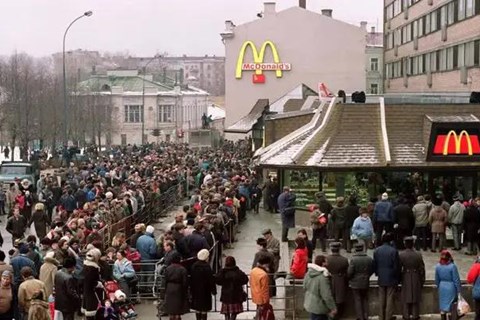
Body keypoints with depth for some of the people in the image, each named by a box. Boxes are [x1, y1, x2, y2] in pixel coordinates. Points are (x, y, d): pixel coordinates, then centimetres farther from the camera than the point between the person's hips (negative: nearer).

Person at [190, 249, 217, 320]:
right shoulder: (207, 267, -17)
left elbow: (191, 279, 7)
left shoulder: (194, 266, 1)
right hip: (205, 290, -6)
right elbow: (211, 280, -14)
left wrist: (191, 290, 15)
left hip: (195, 290, 6)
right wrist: (213, 290, -4)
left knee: (197, 309, 14)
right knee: (204, 309, 0)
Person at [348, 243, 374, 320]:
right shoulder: (369, 259, -5)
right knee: (365, 300, 16)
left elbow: (349, 272, -17)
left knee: (357, 300, 5)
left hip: (355, 283, -4)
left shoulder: (353, 259, -19)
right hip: (365, 283, 4)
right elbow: (372, 270, 4)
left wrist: (349, 279, 3)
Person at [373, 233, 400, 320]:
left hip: (381, 279, 4)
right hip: (391, 279, -4)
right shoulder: (393, 251, -15)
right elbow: (397, 266, -11)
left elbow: (374, 265, 4)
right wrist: (397, 278, 1)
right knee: (390, 299, 4)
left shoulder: (377, 251, -2)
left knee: (382, 299, 13)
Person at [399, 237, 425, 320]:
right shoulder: (418, 255, -12)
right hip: (416, 279, 0)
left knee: (406, 297, 11)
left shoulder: (401, 255, -14)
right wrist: (422, 280, 8)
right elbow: (422, 269, -5)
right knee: (416, 297, 12)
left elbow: (398, 268, -6)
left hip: (405, 278, 0)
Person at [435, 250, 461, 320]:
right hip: (451, 288, -4)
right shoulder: (452, 266, -16)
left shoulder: (438, 266, -2)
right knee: (450, 307, 3)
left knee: (442, 307, 13)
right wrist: (459, 290, -3)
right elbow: (456, 280, -12)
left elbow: (437, 280, 7)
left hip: (442, 288, 4)